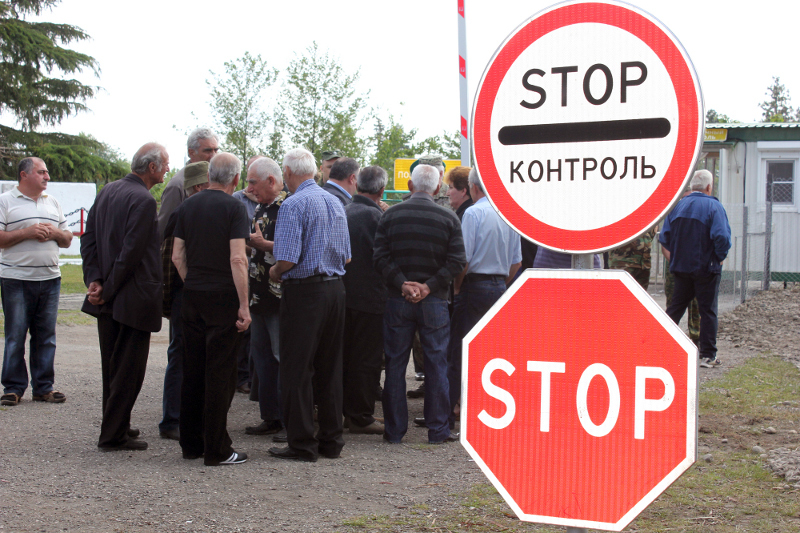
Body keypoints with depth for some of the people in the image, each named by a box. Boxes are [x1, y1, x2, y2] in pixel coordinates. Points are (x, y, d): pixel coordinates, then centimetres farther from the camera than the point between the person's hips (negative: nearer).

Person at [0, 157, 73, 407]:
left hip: (50, 278, 5)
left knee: (46, 336, 5)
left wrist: (55, 232, -2)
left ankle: (44, 386, 11)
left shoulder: (53, 203, 17)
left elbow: (67, 239, 18)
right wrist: (27, 232, -14)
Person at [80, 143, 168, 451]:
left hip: (108, 299, 9)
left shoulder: (108, 191, 10)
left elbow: (89, 238, 9)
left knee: (112, 365, 18)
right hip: (134, 299, -9)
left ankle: (116, 425, 29)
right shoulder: (143, 200, -17)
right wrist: (108, 290, -12)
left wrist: (94, 279, 1)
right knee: (129, 368, 0)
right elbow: (131, 252, -21)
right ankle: (113, 435, 5)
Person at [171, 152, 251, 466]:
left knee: (192, 371, 12)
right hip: (223, 298, -6)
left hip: (192, 297, 6)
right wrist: (244, 305, -14)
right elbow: (237, 259, -16)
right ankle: (216, 450, 2)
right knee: (219, 374, -1)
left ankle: (191, 443, 19)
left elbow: (177, 255, 8)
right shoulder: (233, 208, -9)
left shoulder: (188, 206, 8)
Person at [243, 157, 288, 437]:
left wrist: (264, 244, -21)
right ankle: (271, 417, 21)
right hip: (259, 296, 10)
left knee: (284, 357, -4)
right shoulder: (260, 209, 17)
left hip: (280, 298, -10)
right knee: (261, 355, 13)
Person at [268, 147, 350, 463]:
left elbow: (287, 259, -19)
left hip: (304, 292, -7)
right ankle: (331, 441, 19)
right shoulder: (335, 203, 12)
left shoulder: (293, 205, -12)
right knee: (330, 368, 13)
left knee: (297, 369, 0)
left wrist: (274, 273, 1)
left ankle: (302, 444, 3)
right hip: (335, 289, 7)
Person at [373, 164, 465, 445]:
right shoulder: (449, 218, -2)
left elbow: (380, 257, -6)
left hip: (398, 299, 1)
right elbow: (456, 261, -8)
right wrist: (429, 286, -10)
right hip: (434, 301, -1)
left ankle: (394, 429, 12)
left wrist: (402, 284, -9)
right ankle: (438, 430, 9)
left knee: (395, 364, 8)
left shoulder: (390, 215, 1)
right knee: (436, 364, 6)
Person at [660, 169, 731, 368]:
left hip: (681, 267, 4)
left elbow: (664, 237, 4)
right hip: (707, 268, -4)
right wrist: (720, 257, -6)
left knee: (676, 307, 13)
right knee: (708, 311, 4)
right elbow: (722, 237, -22)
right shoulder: (713, 206, -10)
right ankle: (708, 356, 7)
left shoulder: (678, 205, 3)